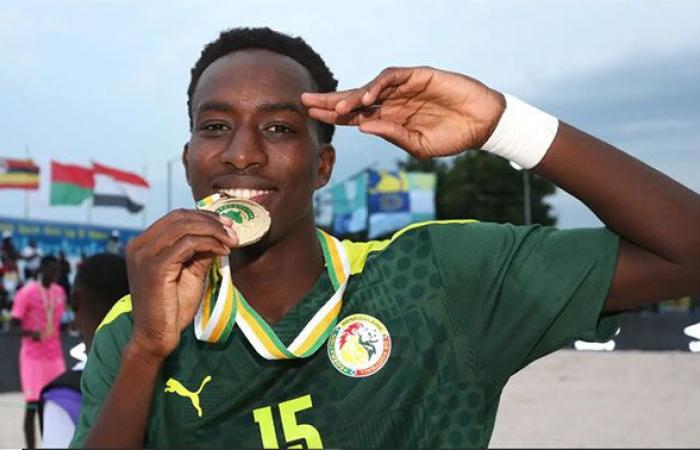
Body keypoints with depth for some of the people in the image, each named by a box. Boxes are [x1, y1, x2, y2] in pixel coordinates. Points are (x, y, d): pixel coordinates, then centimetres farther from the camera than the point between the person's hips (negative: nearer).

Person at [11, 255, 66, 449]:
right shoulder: (27, 292, -10)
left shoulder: (59, 292, 9)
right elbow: (14, 323, -11)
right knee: (32, 405, -5)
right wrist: (29, 333, -29)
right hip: (33, 356, -6)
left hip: (55, 355, 6)